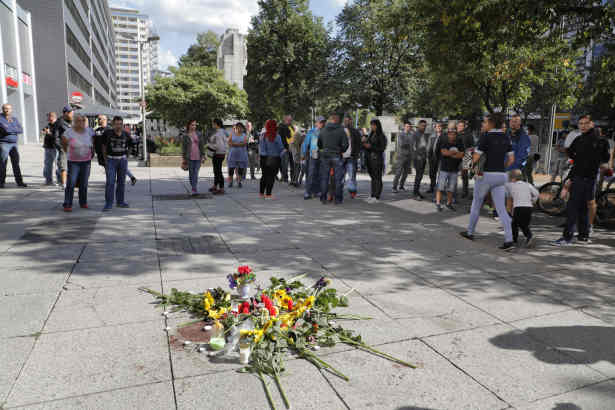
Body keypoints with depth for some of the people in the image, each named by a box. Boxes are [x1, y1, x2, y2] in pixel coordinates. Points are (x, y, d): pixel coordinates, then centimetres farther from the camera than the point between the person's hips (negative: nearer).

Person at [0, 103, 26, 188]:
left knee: (16, 163, 3)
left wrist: (10, 128, -10)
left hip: (14, 144, 5)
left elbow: (21, 130, 0)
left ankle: (19, 182, 7)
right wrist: (15, 129, -4)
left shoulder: (15, 119, 13)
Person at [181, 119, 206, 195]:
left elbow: (202, 146, 9)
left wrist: (203, 156, 3)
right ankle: (193, 188, 19)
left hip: (198, 157, 1)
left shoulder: (199, 134, 8)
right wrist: (183, 159, -1)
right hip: (189, 157, -1)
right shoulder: (185, 135, 3)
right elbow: (183, 148, 3)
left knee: (196, 173, -6)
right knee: (191, 173, 6)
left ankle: (194, 189, -6)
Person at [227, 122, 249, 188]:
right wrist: (239, 144, -13)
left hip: (242, 155, 0)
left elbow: (244, 143, -10)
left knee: (240, 169, 1)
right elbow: (229, 143, -2)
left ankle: (239, 182, 12)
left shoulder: (244, 135, 7)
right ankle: (230, 182, 5)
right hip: (232, 154, 0)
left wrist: (234, 144, -13)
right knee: (231, 169, -3)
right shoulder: (232, 134, 10)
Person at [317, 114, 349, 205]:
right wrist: (341, 151, 10)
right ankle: (338, 199, 8)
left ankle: (323, 199, 10)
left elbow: (319, 144, 11)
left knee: (324, 178, 9)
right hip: (337, 157, -2)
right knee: (338, 179, 6)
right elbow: (345, 144, -8)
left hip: (325, 156, 3)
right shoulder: (341, 131, -6)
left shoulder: (323, 130, 4)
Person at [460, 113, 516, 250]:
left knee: (476, 204, 15)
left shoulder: (486, 136, -11)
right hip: (501, 176, 5)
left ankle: (470, 232, 28)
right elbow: (511, 159, 10)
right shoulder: (505, 138, 9)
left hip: (485, 175, -5)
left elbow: (476, 158, -13)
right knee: (501, 208, 3)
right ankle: (509, 240, -7)